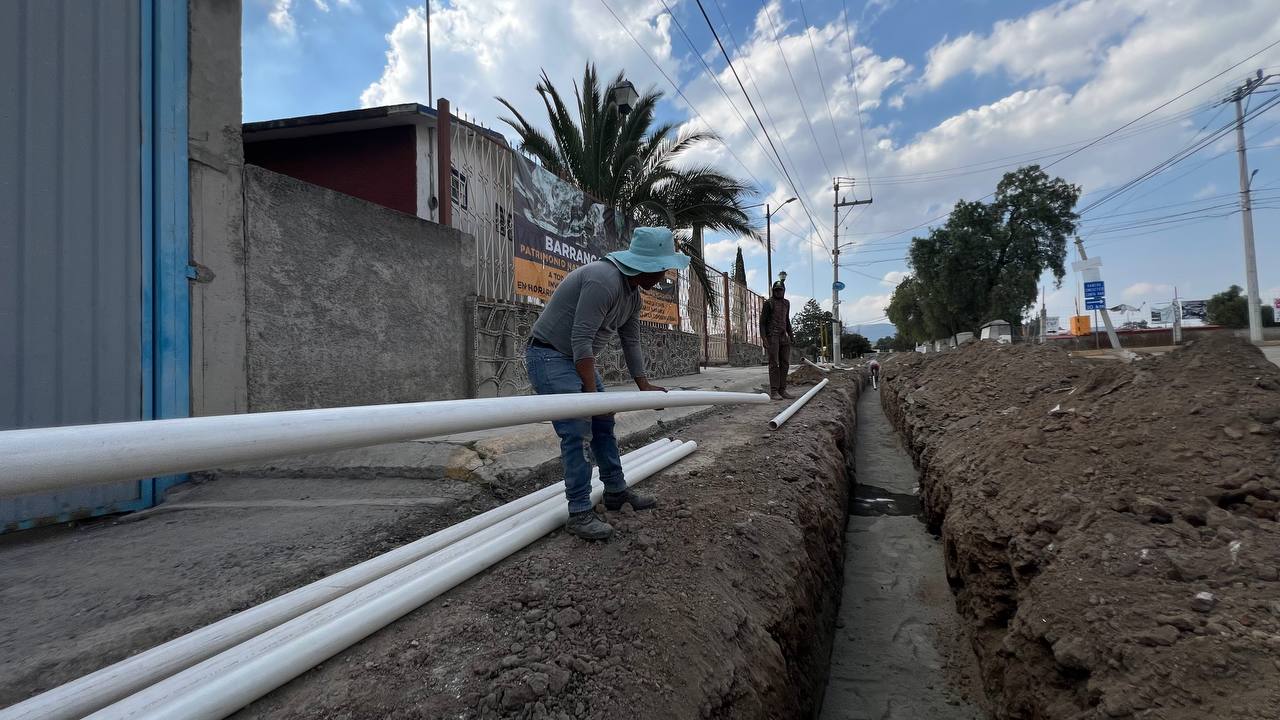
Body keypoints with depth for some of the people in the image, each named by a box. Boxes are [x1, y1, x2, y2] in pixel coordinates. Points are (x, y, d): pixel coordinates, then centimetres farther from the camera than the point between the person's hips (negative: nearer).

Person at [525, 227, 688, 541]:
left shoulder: (633, 293, 5)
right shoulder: (604, 279, -27)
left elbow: (631, 342, 13)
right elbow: (581, 339, -29)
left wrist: (644, 385, 11)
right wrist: (591, 392, -27)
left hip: (579, 359, 10)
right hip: (549, 354, -10)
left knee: (604, 424, 13)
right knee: (578, 432, -14)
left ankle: (616, 491, 27)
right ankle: (579, 513, -4)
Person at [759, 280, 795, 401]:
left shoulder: (786, 303, 16)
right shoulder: (768, 303, -3)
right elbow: (762, 321, -6)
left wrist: (791, 335, 16)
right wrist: (764, 339, -15)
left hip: (783, 336, 6)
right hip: (772, 336, -6)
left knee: (785, 363, 3)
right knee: (774, 364, -8)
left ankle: (782, 390, 7)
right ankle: (774, 391, -6)